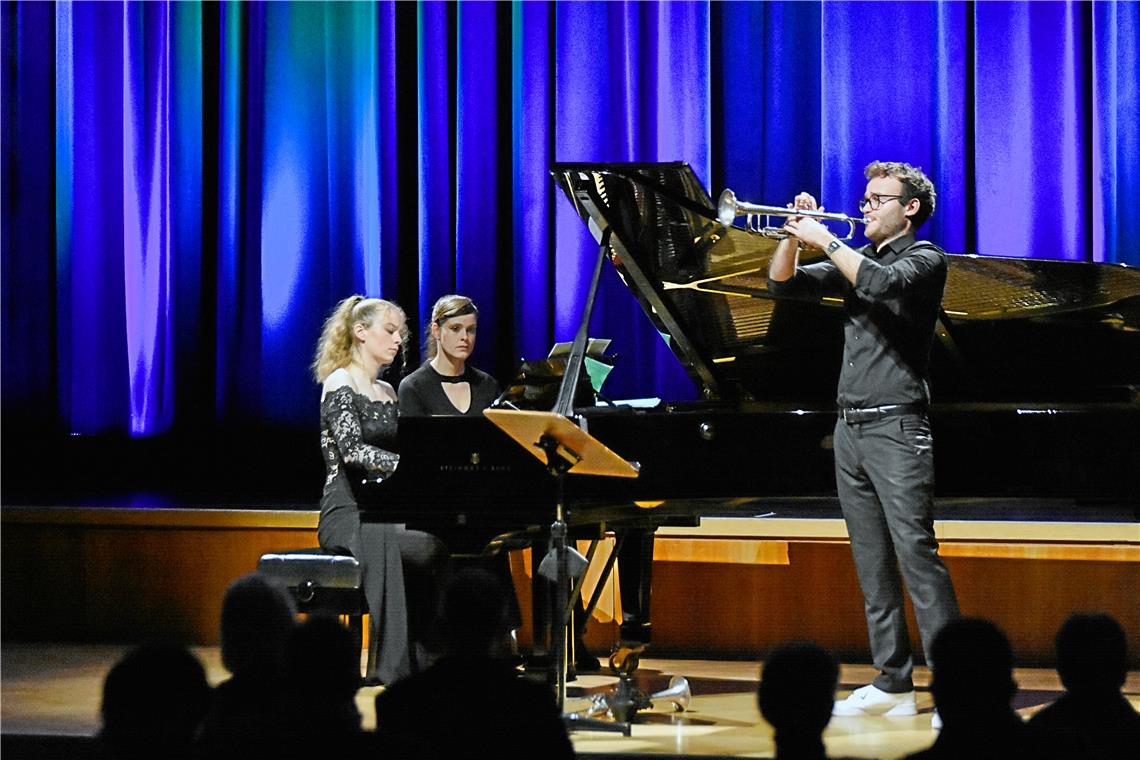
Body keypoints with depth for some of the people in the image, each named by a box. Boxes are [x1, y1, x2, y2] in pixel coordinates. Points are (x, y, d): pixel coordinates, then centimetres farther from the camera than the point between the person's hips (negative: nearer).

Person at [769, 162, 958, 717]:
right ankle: (893, 684, 11)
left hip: (895, 427, -8)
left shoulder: (924, 259, -2)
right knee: (872, 564, 7)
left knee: (917, 556, -13)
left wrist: (825, 240, -15)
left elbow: (882, 282, -23)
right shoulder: (856, 259, 19)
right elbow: (783, 284, 15)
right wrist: (794, 235, -1)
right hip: (850, 427, 8)